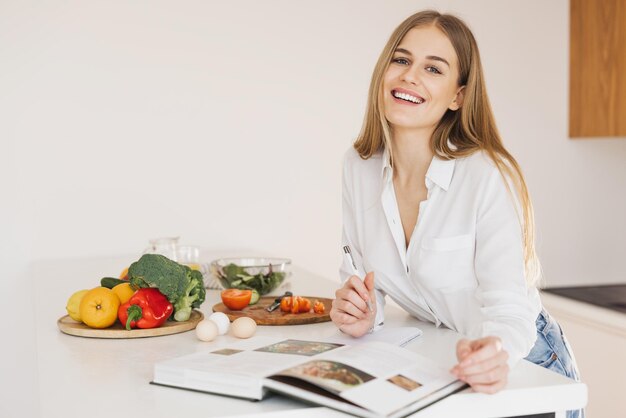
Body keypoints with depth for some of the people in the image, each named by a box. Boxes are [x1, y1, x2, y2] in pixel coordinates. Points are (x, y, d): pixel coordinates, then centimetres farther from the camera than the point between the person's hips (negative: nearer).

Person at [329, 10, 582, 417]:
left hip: (521, 367, -3)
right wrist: (360, 315, -18)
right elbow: (358, 278, 3)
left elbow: (508, 310, -24)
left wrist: (492, 351, -44)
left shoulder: (490, 176, -21)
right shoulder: (359, 166, -5)